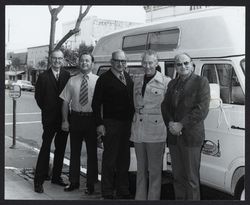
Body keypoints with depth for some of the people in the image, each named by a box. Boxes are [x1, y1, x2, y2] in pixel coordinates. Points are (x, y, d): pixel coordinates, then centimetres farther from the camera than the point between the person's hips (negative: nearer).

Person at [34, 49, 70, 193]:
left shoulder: (67, 75, 3)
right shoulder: (43, 77, -3)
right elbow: (38, 96, 2)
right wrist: (47, 110, 4)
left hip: (64, 118, 4)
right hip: (50, 118, -3)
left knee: (61, 149, 12)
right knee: (46, 148, -3)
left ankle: (56, 177, 25)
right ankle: (39, 180, 2)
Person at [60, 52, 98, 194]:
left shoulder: (98, 81, -4)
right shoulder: (72, 81, 4)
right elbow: (66, 102, 4)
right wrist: (65, 120, -2)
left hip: (91, 119, -2)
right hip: (75, 118, 2)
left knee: (92, 152, 8)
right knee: (74, 151, 12)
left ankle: (91, 184, 21)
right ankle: (74, 181, 27)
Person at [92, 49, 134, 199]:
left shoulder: (128, 78, 12)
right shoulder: (104, 79, -5)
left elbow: (131, 100, 13)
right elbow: (96, 103, -6)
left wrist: (132, 120, 6)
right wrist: (99, 124, -12)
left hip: (127, 124, 6)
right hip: (111, 124, -6)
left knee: (124, 159, 13)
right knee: (109, 160, 0)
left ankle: (123, 191, 24)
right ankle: (108, 193, 10)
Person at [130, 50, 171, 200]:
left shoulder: (166, 82, -4)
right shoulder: (137, 81, 13)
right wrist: (135, 120, 11)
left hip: (156, 132, -5)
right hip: (138, 131, 6)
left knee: (154, 171, 1)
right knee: (141, 170, 14)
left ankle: (153, 199, 10)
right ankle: (140, 198, 23)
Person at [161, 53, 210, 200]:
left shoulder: (201, 82, -4)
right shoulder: (172, 84, 16)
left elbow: (202, 110, -12)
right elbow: (165, 106, 14)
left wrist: (181, 125, -15)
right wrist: (170, 123, -5)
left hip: (191, 137, -6)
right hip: (174, 137, 6)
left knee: (191, 178, -1)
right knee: (178, 176, 14)